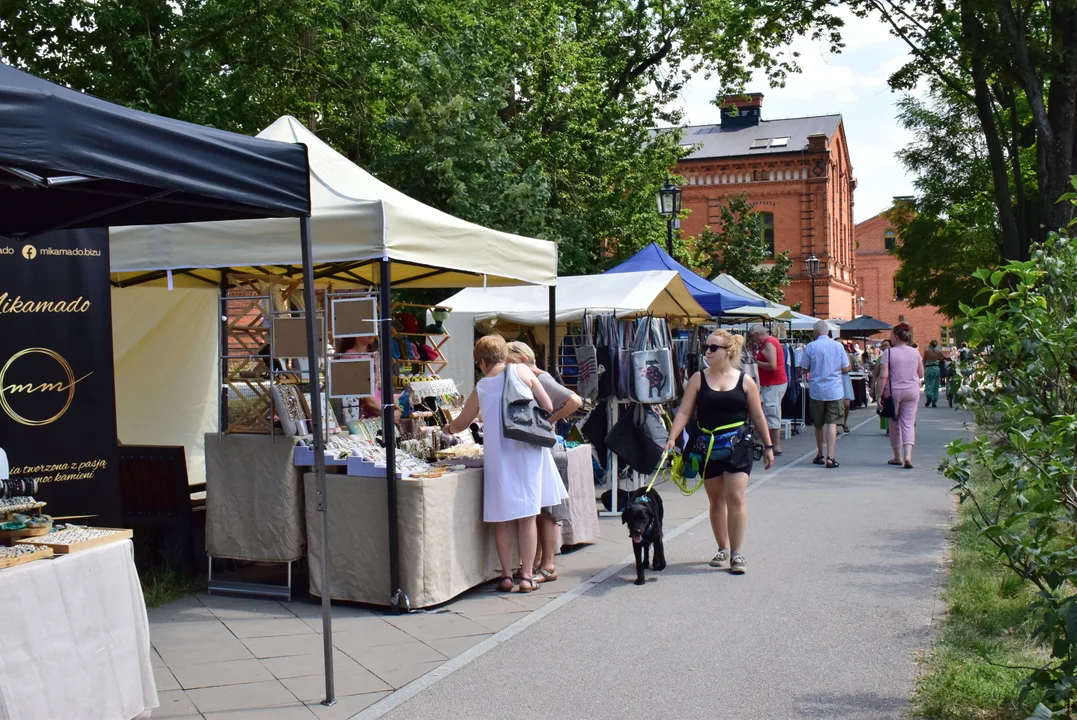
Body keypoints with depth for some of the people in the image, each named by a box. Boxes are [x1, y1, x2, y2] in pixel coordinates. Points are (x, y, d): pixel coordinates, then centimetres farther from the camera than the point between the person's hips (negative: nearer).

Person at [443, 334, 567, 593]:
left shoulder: (480, 389, 3)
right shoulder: (522, 371, 0)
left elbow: (461, 423, 18)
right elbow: (548, 407, 3)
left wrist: (448, 428, 40)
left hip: (500, 457, 0)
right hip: (528, 453, 0)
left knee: (502, 519, 9)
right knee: (528, 516, 6)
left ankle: (506, 575, 13)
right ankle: (526, 575, 8)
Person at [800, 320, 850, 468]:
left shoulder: (811, 347, -5)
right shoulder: (838, 346, -1)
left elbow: (804, 368, 0)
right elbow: (845, 369, 2)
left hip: (817, 390, 0)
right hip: (835, 391, 0)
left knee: (818, 425, 14)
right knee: (832, 424, -4)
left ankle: (820, 455, 26)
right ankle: (830, 457, -15)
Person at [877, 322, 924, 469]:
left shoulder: (889, 353, -11)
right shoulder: (915, 352, 1)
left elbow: (883, 376, -14)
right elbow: (921, 374, 9)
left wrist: (879, 396, -10)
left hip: (893, 391, -2)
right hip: (912, 391, 2)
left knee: (895, 424, 12)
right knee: (908, 424, 2)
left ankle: (898, 457, 22)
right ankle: (908, 455, -16)